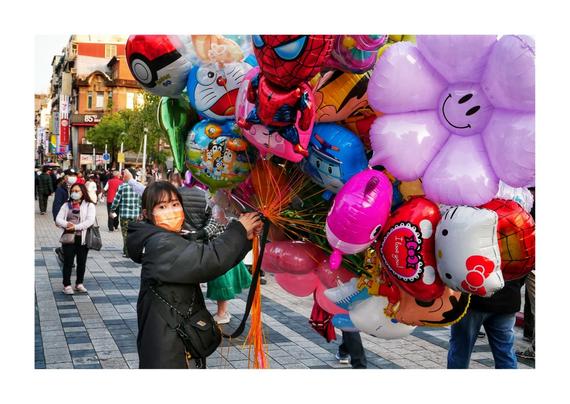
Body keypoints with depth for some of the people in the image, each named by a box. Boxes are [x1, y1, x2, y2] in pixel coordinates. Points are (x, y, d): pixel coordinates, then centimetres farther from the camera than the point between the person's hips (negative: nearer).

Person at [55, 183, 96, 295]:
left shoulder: (89, 205, 0)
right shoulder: (66, 205, 10)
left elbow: (90, 220, -12)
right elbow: (58, 219, 2)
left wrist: (76, 227, -21)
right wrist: (66, 224, -19)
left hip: (83, 238, -1)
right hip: (69, 238, 1)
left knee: (82, 262, 9)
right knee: (68, 262, 2)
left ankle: (79, 284, 23)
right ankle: (67, 285, 10)